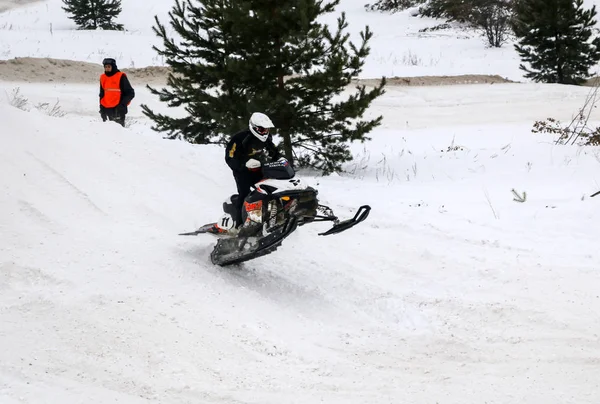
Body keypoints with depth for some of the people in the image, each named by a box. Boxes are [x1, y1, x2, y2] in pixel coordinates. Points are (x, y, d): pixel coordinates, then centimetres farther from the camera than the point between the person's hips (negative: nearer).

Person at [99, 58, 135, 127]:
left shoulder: (121, 77, -7)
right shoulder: (103, 78, 10)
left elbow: (131, 93, -5)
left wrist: (123, 104, -16)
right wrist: (102, 109, 15)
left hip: (119, 109, -6)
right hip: (108, 110, 6)